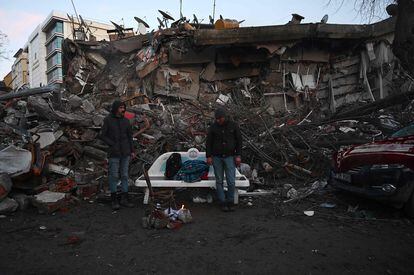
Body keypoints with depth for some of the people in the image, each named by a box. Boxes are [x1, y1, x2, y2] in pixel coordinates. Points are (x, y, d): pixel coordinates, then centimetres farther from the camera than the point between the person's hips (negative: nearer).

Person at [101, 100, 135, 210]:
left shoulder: (126, 120, 5)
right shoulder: (107, 120, -5)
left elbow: (130, 136, 9)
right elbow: (103, 136, -5)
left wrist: (132, 151, 5)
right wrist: (113, 145, -16)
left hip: (125, 152, 4)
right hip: (114, 153, -4)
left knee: (124, 175, 6)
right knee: (114, 176, 0)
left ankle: (124, 199, 14)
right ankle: (114, 200, 11)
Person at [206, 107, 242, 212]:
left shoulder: (233, 126, -1)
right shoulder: (213, 127, 0)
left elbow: (239, 141, 3)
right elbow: (208, 142, 4)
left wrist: (238, 155, -3)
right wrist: (208, 156, -1)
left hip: (229, 157, -1)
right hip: (217, 157, 1)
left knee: (231, 181, -4)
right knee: (219, 181, 4)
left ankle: (230, 202, 12)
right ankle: (223, 203, 14)